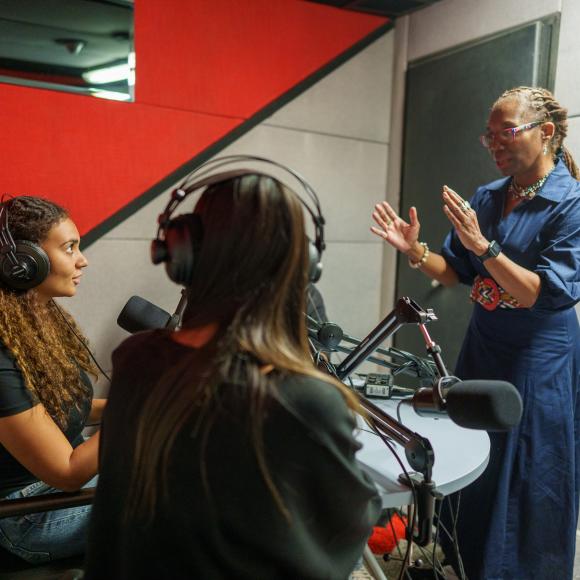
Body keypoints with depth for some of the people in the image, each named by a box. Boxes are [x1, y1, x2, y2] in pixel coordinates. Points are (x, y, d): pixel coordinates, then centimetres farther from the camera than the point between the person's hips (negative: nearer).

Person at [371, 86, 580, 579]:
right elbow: (457, 272, 7)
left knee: (528, 486, 7)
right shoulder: (486, 198, 4)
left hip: (540, 361, -6)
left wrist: (484, 245, -29)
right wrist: (415, 251, -10)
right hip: (483, 349, 6)